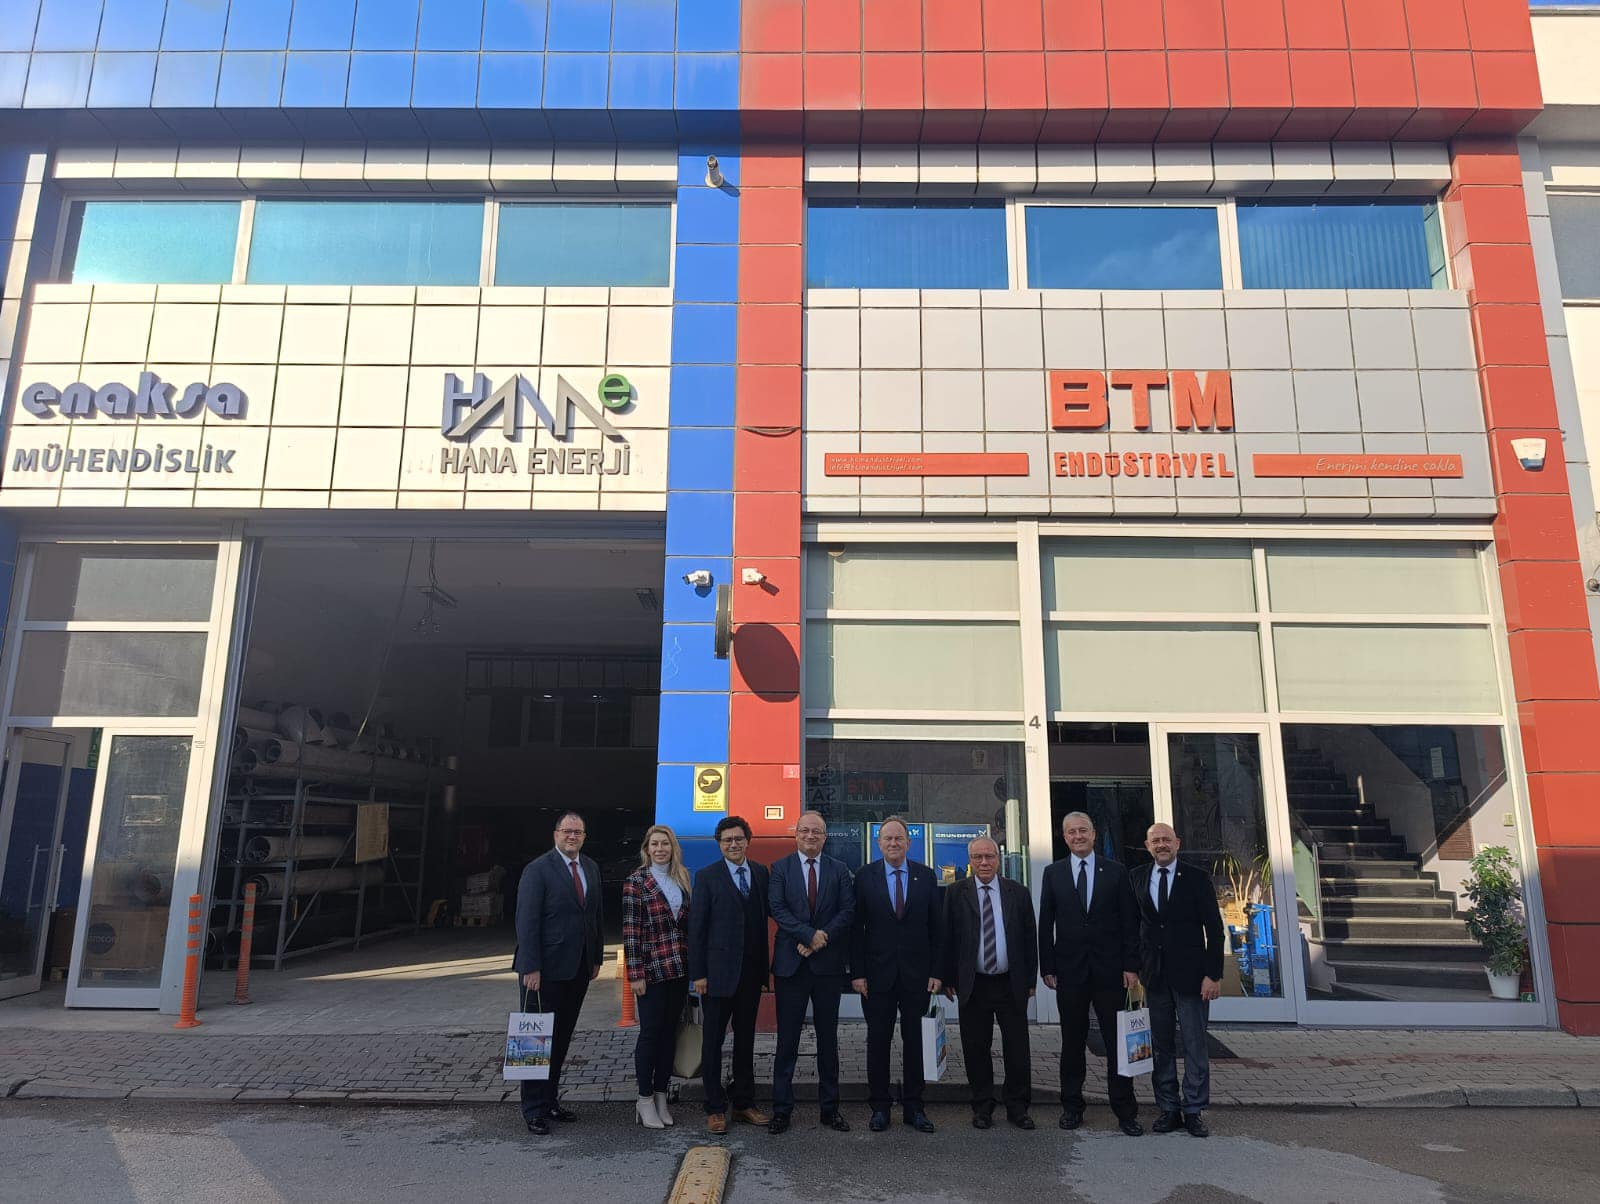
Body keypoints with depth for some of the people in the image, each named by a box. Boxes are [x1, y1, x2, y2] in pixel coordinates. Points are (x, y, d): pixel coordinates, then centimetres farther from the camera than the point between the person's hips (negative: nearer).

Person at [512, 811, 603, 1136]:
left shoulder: (591, 869, 11)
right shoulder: (538, 870, -10)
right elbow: (526, 922, -14)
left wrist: (596, 958, 13)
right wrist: (530, 968, -18)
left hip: (578, 970, 6)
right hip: (545, 971, -6)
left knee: (561, 1039, 13)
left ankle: (550, 1100, 24)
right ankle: (534, 1110, 13)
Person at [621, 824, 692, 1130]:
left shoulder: (682, 879, 9)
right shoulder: (636, 882, -7)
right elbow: (630, 931, -9)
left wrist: (693, 964, 9)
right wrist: (635, 975, -12)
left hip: (680, 967, 5)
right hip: (652, 968, -5)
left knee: (670, 1032, 10)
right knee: (650, 1032, 2)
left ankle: (661, 1096, 21)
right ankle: (645, 1101, 14)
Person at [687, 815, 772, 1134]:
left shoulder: (761, 873, 6)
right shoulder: (707, 877, -6)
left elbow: (764, 919, 7)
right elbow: (696, 927, -6)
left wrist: (764, 966, 4)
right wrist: (698, 973, -10)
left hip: (751, 972, 4)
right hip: (719, 972, -4)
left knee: (746, 1038, 14)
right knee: (713, 1040, 6)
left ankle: (744, 1103, 27)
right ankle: (715, 1108, 17)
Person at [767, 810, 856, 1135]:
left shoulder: (840, 870, 6)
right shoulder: (780, 868, 2)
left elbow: (848, 911, -2)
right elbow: (778, 909, -8)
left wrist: (822, 938, -14)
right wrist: (809, 935, -18)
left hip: (828, 964, 2)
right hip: (791, 963, -1)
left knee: (828, 1038, 10)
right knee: (787, 1038, 3)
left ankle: (830, 1108, 21)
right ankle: (782, 1109, 13)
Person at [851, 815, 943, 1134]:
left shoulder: (926, 876, 2)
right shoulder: (865, 877, -1)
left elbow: (936, 927, 4)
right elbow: (857, 928, -1)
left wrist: (936, 971, 0)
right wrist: (857, 972, -6)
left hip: (916, 973, 1)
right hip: (878, 973, -1)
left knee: (914, 1040, 9)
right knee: (878, 1040, 7)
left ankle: (913, 1106, 20)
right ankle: (880, 1106, 19)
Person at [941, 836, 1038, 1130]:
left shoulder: (1018, 893, 4)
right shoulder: (956, 893, 0)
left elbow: (1030, 938, 7)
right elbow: (947, 938, 1)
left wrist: (1030, 980, 5)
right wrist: (949, 979, -3)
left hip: (1012, 985, 1)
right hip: (973, 985, -1)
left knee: (1018, 1049, 6)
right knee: (976, 1050, 7)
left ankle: (1017, 1107, 21)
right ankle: (983, 1107, 21)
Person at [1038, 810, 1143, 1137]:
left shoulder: (1116, 872, 3)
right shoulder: (1053, 873, 4)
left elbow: (1130, 923, 2)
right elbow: (1046, 924, 4)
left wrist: (1131, 966, -4)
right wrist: (1047, 968, -1)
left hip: (1110, 971, 0)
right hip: (1070, 971, 1)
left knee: (1118, 1042, 4)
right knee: (1072, 1043, 9)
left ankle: (1125, 1112, 14)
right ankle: (1072, 1107, 20)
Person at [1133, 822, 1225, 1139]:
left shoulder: (1197, 878, -1)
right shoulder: (1137, 878, 7)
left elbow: (1214, 929, -2)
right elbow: (1133, 925, 9)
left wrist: (1213, 974, -8)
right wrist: (1134, 969, 3)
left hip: (1190, 974, -2)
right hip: (1153, 976, 2)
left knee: (1195, 1046, 3)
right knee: (1161, 1047, 8)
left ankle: (1194, 1111, 13)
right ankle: (1169, 1109, 16)